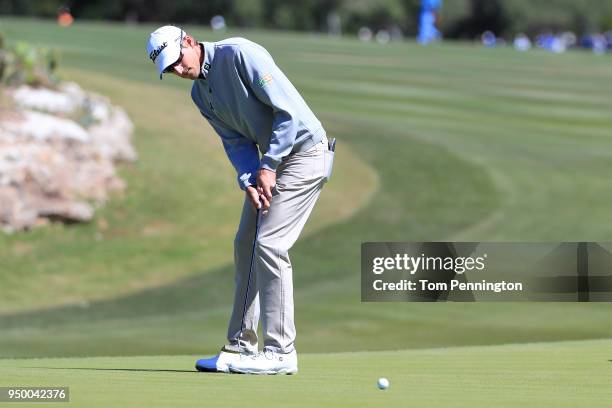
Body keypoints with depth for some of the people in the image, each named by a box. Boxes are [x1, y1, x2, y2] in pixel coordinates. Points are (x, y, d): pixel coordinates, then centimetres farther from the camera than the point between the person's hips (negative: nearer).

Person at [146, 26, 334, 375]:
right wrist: (249, 181, -13)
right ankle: (242, 347, 14)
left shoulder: (239, 54, -19)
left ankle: (281, 352, -11)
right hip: (268, 161, 9)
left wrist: (267, 165, -19)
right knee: (246, 244, 8)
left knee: (269, 244, -14)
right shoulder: (200, 93, 8)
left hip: (303, 152, -9)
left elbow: (288, 109, -21)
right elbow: (236, 141, 6)